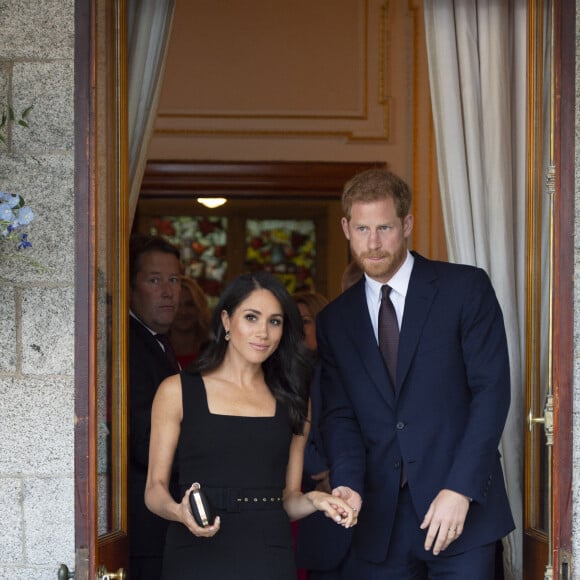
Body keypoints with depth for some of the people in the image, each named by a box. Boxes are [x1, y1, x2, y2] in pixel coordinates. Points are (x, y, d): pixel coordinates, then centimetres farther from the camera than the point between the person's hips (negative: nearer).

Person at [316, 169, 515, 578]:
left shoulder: (466, 288, -1)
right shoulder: (335, 321, 11)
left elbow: (491, 390, -7)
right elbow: (340, 415, 7)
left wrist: (460, 489, -15)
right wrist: (349, 484, -13)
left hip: (463, 512, -3)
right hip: (382, 523, 3)